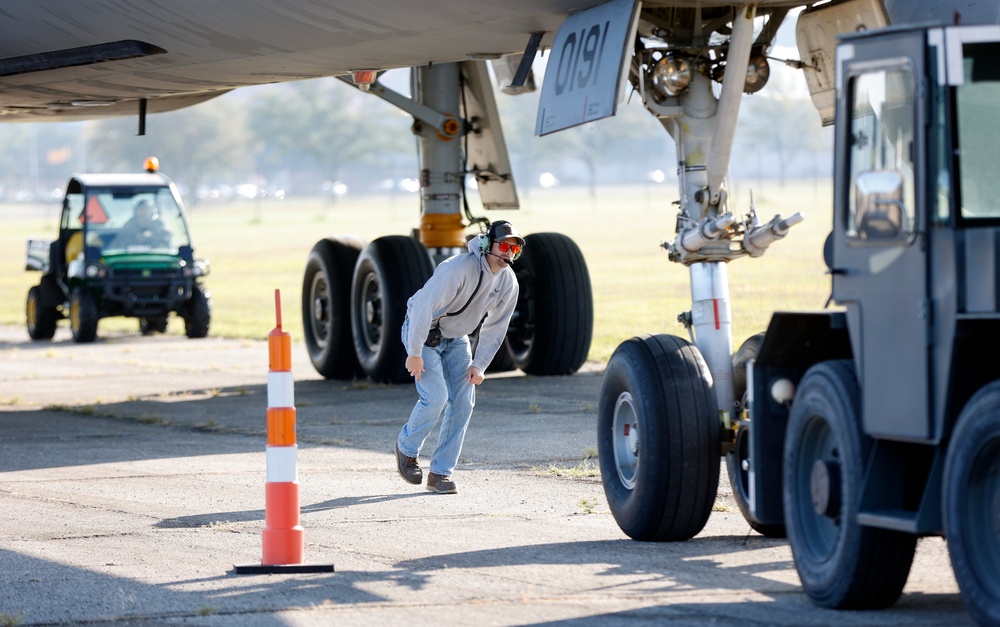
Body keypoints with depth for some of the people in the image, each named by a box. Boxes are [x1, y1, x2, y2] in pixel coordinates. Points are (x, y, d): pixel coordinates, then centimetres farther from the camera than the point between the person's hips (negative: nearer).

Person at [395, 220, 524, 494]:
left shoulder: (508, 282, -8)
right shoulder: (459, 268, -31)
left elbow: (495, 327, 2)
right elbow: (423, 306, -32)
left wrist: (479, 364, -5)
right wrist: (414, 354, -29)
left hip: (456, 338, 7)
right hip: (423, 331, -7)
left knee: (463, 401, -5)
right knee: (436, 397, -18)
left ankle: (441, 472, 3)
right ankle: (407, 447, 10)